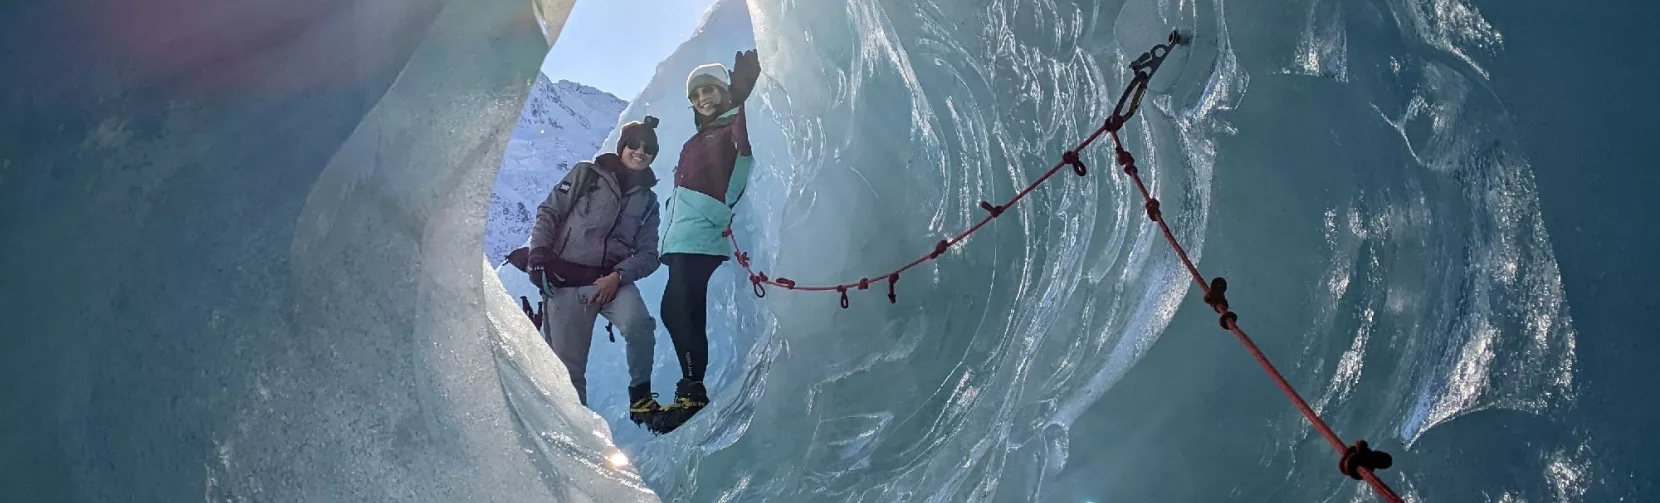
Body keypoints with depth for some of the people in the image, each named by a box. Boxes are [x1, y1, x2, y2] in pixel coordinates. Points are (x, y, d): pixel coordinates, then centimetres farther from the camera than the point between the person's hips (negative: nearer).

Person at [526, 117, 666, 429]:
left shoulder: (647, 199, 12)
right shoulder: (586, 174, 6)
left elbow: (647, 255, 6)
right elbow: (548, 213, 5)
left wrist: (618, 276, -12)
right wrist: (539, 252, -10)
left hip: (612, 279, 1)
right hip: (564, 282, -1)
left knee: (639, 325, -30)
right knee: (568, 366, 0)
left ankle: (640, 397, -14)